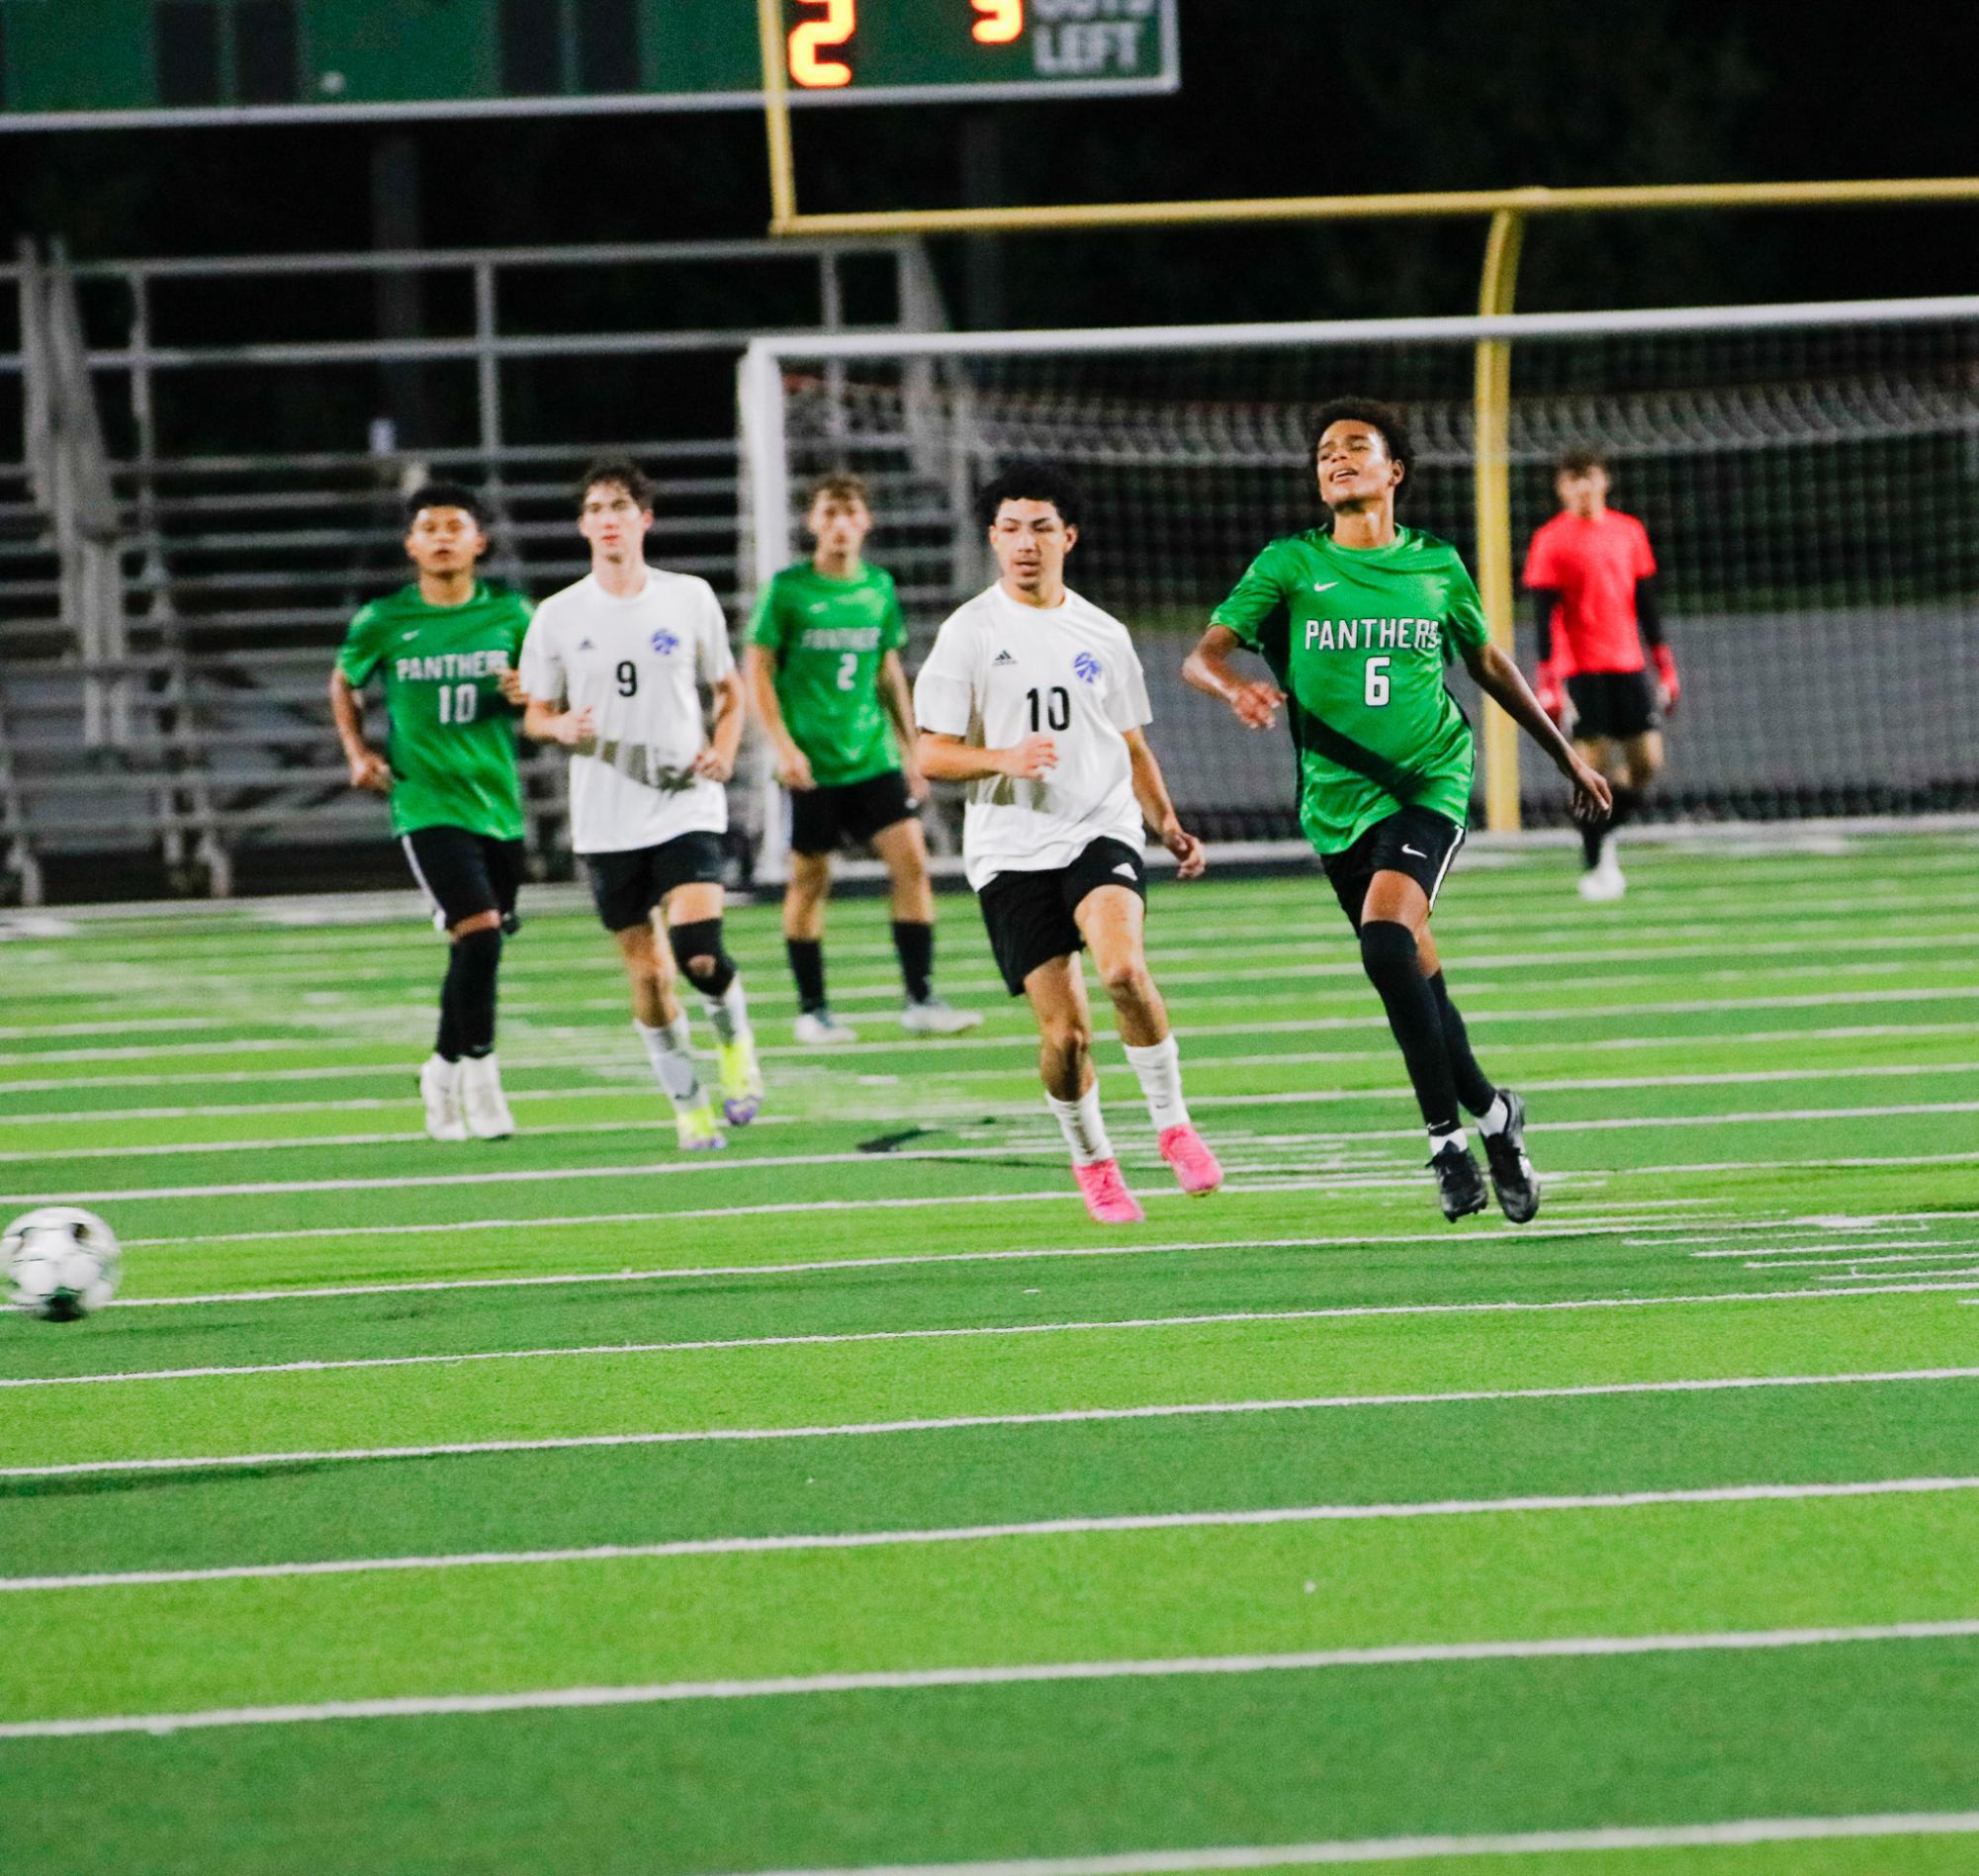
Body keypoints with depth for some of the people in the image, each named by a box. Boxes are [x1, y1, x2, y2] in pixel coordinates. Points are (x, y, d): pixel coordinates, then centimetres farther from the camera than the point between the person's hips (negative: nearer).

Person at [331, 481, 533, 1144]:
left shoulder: (510, 614, 4)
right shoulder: (383, 621, 0)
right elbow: (344, 685, 18)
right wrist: (359, 753, 4)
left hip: (498, 803, 3)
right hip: (428, 805, -3)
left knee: (480, 950, 9)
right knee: (478, 931, -19)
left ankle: (443, 1071, 30)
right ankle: (480, 1071, -7)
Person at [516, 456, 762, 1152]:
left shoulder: (690, 598, 2)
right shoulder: (558, 616, 2)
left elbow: (730, 692, 13)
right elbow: (534, 715, 9)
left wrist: (724, 748, -6)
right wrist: (562, 727, -13)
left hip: (686, 805, -1)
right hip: (606, 821, 1)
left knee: (701, 953, -18)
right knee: (647, 973, 3)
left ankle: (735, 1040, 13)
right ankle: (687, 1102, 20)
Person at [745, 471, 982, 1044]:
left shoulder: (879, 587, 8)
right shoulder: (788, 589, -5)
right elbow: (757, 669, -4)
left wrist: (911, 749, 16)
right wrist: (782, 745, -13)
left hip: (873, 758, 4)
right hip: (813, 762, -4)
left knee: (911, 861, -8)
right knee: (809, 880, 2)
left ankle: (920, 999, -4)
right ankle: (812, 1010, 13)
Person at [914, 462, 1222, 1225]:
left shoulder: (1102, 634, 11)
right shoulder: (969, 633, 1)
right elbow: (932, 757, -2)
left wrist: (1170, 825, 8)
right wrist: (1002, 760, -21)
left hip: (1101, 829, 1)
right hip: (1011, 852, -1)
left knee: (1124, 969, -28)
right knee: (1064, 1031, -5)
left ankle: (1173, 1126, -10)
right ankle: (1091, 1163, 21)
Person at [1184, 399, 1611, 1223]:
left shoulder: (1436, 566, 5)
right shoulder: (1289, 565, 1)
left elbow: (1486, 662, 21)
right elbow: (1203, 653, -8)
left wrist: (1566, 755, 27)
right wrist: (1233, 685, -33)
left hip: (1429, 784, -2)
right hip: (1338, 795, 2)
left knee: (1387, 938, -25)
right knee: (1414, 971, 7)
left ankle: (1447, 1132, -15)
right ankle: (1489, 1112, 29)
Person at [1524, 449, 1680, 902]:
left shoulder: (1629, 532, 11)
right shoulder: (1551, 541, -2)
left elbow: (1645, 603, 16)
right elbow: (1544, 614, -5)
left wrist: (1664, 665, 14)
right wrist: (1546, 682, -12)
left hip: (1628, 662, 5)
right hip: (1580, 668, -4)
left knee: (1646, 759, -1)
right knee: (1593, 762, -7)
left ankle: (1604, 833, 22)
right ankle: (1594, 866, 1)